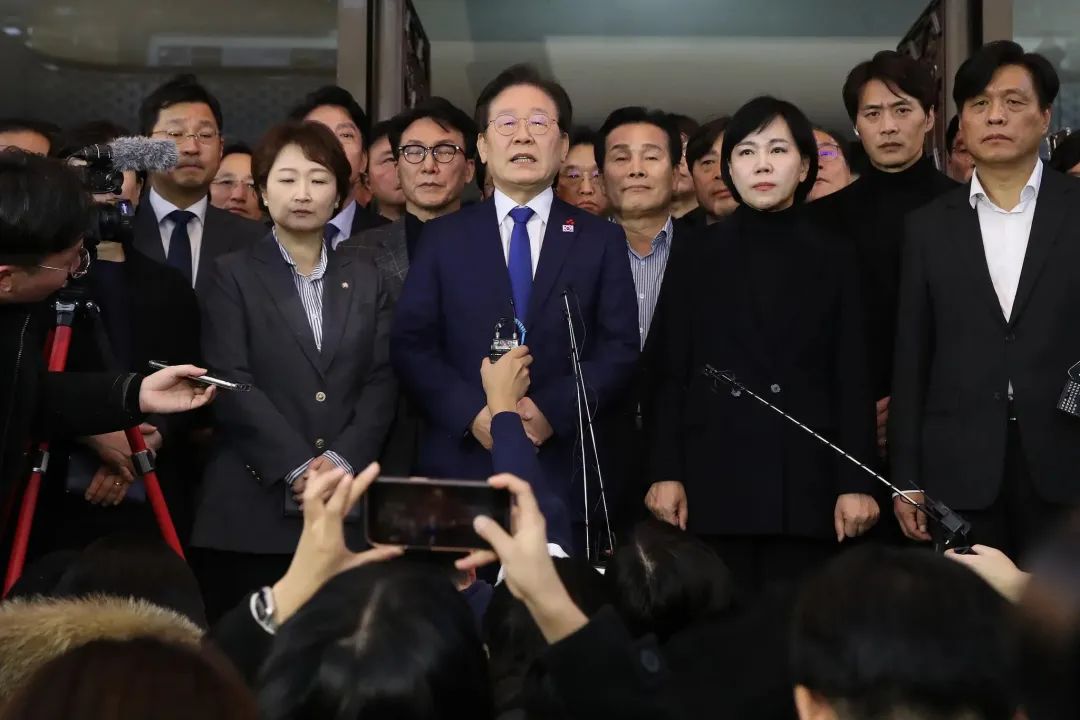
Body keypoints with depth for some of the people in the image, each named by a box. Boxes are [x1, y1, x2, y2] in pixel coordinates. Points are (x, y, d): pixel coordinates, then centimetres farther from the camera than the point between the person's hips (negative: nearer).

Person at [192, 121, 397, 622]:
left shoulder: (365, 280, 16)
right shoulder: (234, 276, 6)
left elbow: (381, 383, 7)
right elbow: (231, 382, -5)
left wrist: (341, 462, -9)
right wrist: (298, 466, -14)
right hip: (253, 508, -2)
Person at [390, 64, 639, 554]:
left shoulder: (601, 240, 9)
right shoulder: (443, 237, 9)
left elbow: (619, 348, 1)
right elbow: (410, 344, 2)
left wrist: (553, 411, -14)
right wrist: (472, 412, -13)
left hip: (564, 472, 0)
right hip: (460, 464, 0)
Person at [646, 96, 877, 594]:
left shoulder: (832, 260, 10)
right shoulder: (700, 256, 9)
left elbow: (852, 379, 5)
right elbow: (673, 373, 6)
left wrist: (856, 482, -3)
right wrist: (666, 473, -3)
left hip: (805, 482, 0)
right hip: (714, 478, 0)